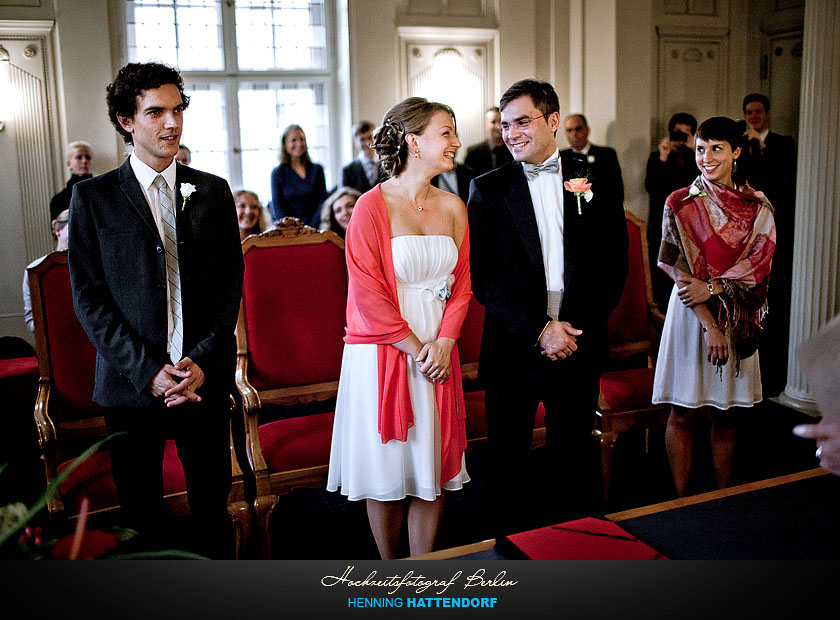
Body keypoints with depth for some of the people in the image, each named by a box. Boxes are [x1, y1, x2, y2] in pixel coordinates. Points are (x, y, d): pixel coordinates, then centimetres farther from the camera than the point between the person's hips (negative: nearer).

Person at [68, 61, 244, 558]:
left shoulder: (214, 191, 7)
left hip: (206, 378, 1)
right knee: (140, 513, 11)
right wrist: (147, 369, -12)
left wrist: (202, 361, -8)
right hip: (130, 383, -1)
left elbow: (231, 284, 4)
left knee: (214, 507, 10)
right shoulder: (94, 197, 1)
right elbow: (88, 298, -3)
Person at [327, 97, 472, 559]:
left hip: (436, 352, 5)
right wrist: (414, 347, -12)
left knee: (432, 468, 9)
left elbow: (461, 282, 8)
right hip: (383, 352, -4)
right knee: (386, 471, 6)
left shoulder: (453, 207, 8)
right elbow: (367, 292, -12)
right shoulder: (372, 206, -9)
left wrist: (443, 341, -6)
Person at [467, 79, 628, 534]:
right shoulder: (488, 189, 1)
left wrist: (576, 327, -10)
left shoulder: (593, 184, 5)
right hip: (513, 349, -1)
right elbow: (482, 276, -6)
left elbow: (614, 268, 3)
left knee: (574, 459, 13)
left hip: (579, 345, 1)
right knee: (508, 459, 9)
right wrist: (539, 329, -14)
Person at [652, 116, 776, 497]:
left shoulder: (758, 206, 4)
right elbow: (677, 269, -8)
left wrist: (712, 287, -18)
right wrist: (710, 325, -14)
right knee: (683, 414, 2)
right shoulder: (680, 204, -2)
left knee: (726, 415, 9)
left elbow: (759, 265, -3)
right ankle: (682, 502, 15)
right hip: (691, 314, -2)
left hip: (737, 319, 2)